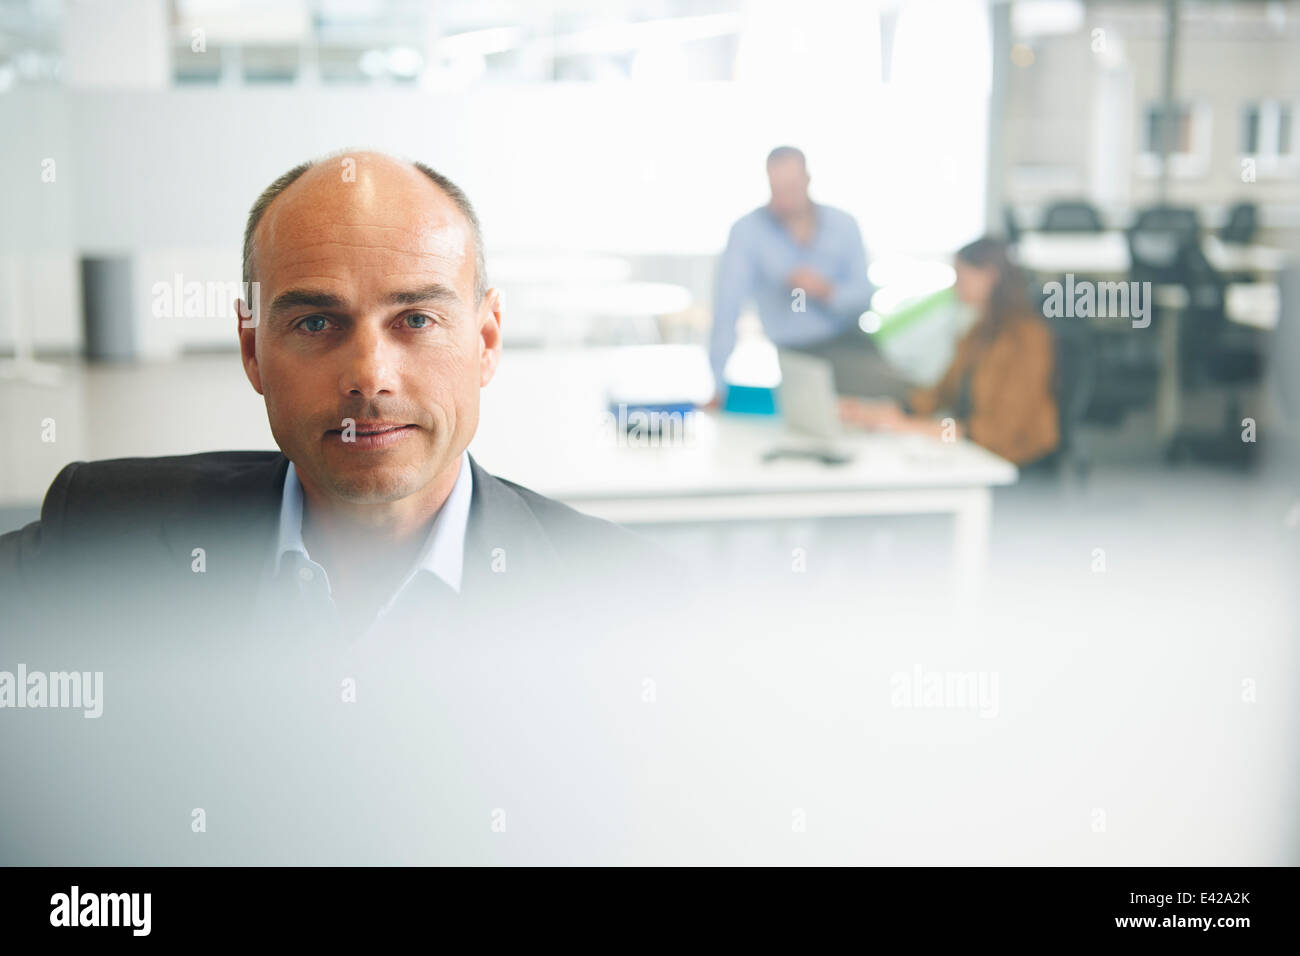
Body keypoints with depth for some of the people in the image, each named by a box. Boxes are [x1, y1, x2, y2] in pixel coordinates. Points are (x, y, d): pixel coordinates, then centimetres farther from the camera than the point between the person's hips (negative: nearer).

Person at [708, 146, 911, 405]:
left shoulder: (843, 224, 4)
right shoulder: (747, 231, -7)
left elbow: (864, 296, 6)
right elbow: (727, 309, -15)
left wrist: (827, 292, -17)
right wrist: (719, 386, -24)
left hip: (851, 342, 4)